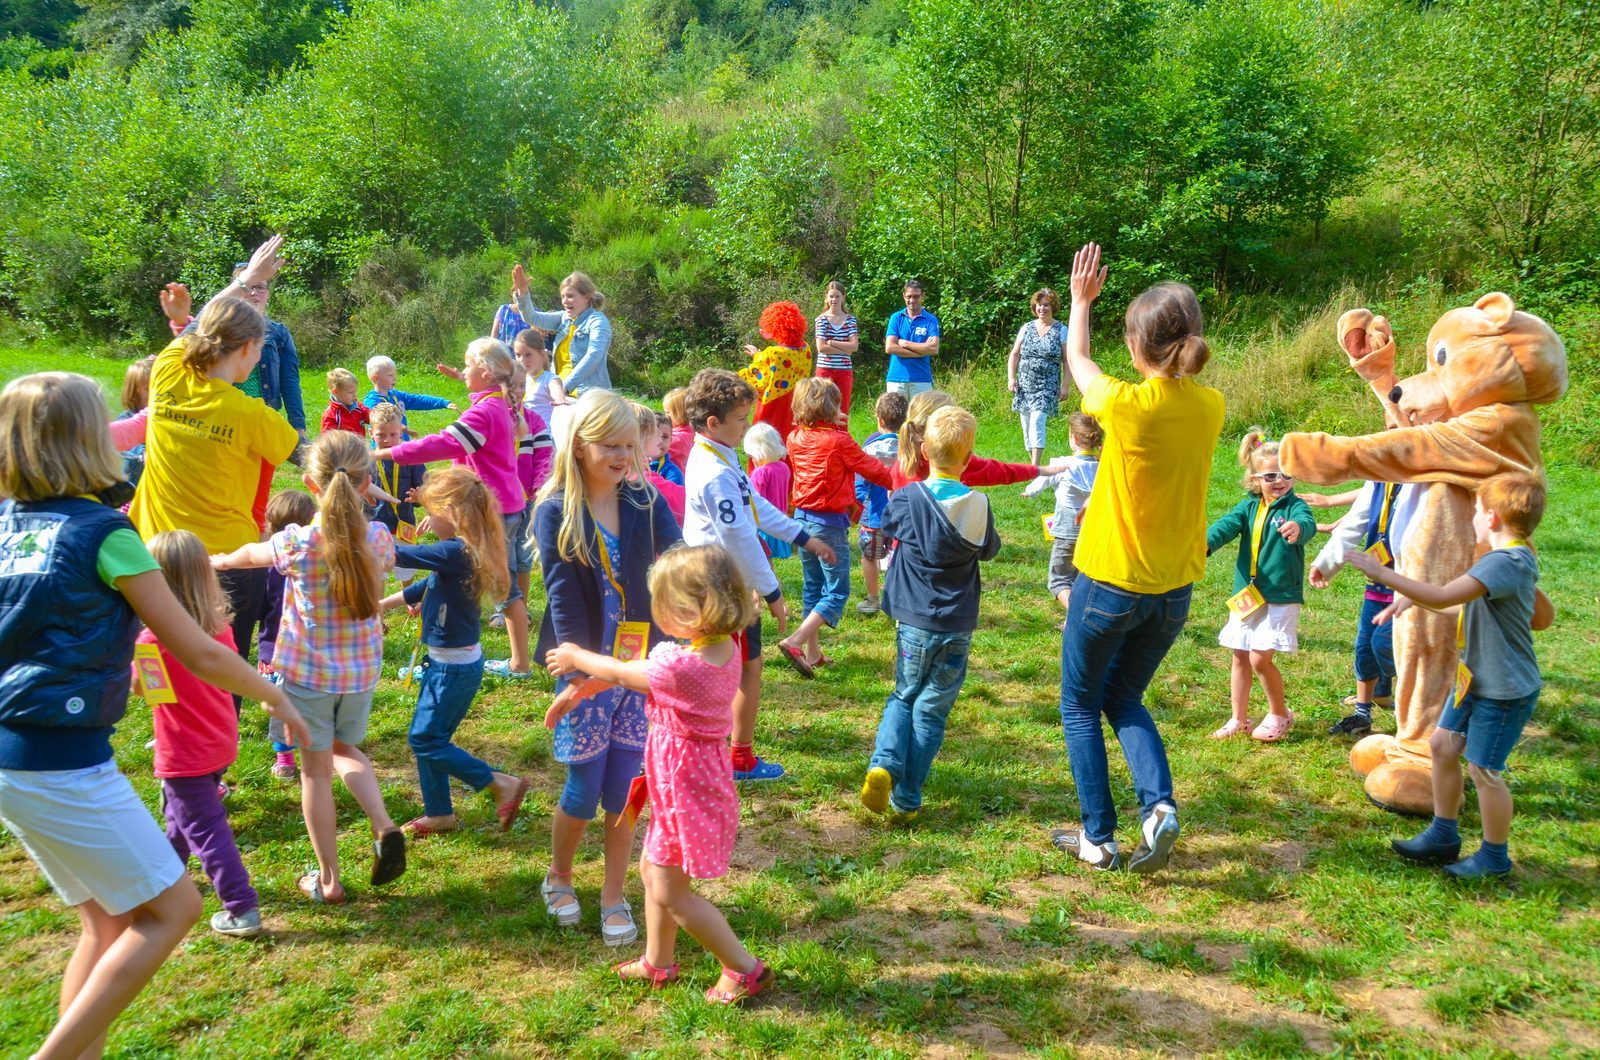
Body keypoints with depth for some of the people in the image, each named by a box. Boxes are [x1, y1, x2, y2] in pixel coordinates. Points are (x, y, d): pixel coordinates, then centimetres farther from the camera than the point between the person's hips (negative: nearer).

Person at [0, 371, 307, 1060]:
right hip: (64, 764, -8)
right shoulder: (102, 533, -13)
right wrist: (276, 698, 5)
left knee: (109, 923, 18)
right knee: (172, 907, 5)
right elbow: (198, 654, -10)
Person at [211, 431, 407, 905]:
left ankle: (327, 880, 20)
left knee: (316, 769, 11)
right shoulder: (379, 539, -11)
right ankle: (384, 826, 3)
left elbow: (250, 554, 6)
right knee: (346, 748, 26)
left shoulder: (297, 543, -17)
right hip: (362, 670, 3)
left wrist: (221, 560, 27)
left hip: (307, 671, -3)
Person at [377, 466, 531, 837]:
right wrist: (380, 604, 22)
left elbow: (398, 555, -23)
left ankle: (503, 785, 4)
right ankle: (439, 813, 29)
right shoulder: (460, 551, 6)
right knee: (428, 738, 17)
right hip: (443, 661, 10)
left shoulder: (455, 552, -24)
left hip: (455, 667, -10)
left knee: (425, 740, -1)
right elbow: (426, 587, 19)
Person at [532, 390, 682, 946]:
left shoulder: (646, 502, 0)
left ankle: (614, 899, 25)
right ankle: (558, 878, 34)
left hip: (641, 667, 2)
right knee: (584, 789, 6)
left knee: (625, 789, 8)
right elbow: (562, 597, -11)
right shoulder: (556, 512, -7)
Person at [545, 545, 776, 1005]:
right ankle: (657, 962, 39)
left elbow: (620, 671, -13)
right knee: (652, 871, 23)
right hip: (690, 778, 9)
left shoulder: (682, 667, -33)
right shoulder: (722, 649, -5)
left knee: (671, 894, 5)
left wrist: (575, 658, 7)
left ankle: (744, 968, 17)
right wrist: (577, 689, 12)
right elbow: (631, 669, 5)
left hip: (685, 789, -9)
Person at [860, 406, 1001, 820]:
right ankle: (906, 799, 13)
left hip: (915, 621, 0)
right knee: (931, 709, 10)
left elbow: (888, 523, 12)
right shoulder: (978, 506, -7)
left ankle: (884, 765, -6)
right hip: (959, 626, 0)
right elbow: (989, 549, 11)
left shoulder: (908, 498, -10)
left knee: (904, 697, 18)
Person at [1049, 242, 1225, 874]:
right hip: (1175, 588, 5)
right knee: (1124, 699, 24)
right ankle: (1160, 805, 4)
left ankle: (1098, 839, 17)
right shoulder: (1211, 407, -5)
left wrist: (1081, 297, 17)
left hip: (1110, 583, -5)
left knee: (1081, 707, 14)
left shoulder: (1129, 403, -18)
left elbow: (1077, 359, 3)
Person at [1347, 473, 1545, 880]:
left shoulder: (1505, 563, -25)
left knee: (1484, 770, 2)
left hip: (1504, 690, -10)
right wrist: (1411, 598, 8)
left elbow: (1442, 597, -32)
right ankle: (1443, 837, 27)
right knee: (1443, 745, 13)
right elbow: (1464, 605, 16)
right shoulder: (1511, 559, 7)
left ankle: (1494, 857, 21)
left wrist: (1383, 574, -29)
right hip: (1476, 679, 10)